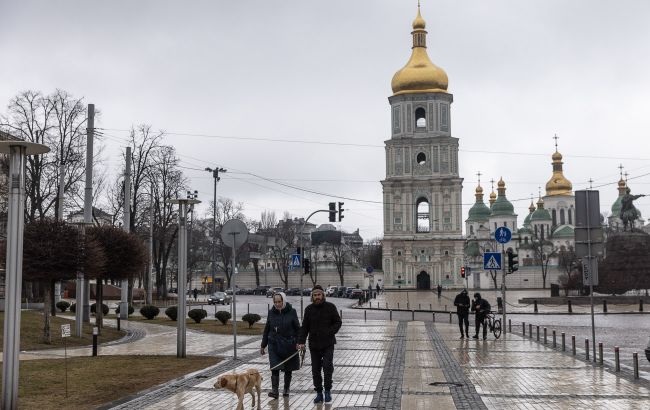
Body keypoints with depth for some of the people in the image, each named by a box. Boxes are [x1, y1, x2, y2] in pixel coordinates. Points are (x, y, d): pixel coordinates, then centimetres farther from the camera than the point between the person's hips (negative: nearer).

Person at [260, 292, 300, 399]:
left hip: (288, 345, -1)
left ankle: (286, 389, 25)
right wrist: (263, 345, 12)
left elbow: (297, 328, -3)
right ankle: (274, 390, -12)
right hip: (274, 345, 1)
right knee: (275, 368, -11)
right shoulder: (271, 312, 2)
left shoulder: (291, 312, -6)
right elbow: (267, 329, 10)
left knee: (288, 369, 10)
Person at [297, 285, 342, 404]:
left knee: (327, 367, -11)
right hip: (314, 344, 3)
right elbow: (304, 327, 5)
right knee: (315, 370, 6)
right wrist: (301, 341, -6)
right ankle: (319, 393, 16)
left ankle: (328, 391, 5)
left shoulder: (330, 307, -2)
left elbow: (338, 322, 2)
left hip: (328, 344, -3)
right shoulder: (309, 309, 4)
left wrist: (330, 332, -14)